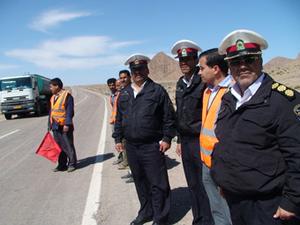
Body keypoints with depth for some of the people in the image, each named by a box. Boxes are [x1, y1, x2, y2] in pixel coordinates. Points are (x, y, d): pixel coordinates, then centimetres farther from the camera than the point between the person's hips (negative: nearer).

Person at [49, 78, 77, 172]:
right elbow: (51, 111, 19)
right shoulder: (53, 98, 16)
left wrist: (67, 124, -19)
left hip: (64, 126, -7)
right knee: (59, 146, 11)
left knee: (68, 145, 0)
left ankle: (72, 164, 11)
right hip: (55, 126, 7)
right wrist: (50, 125, 17)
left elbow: (70, 111, -14)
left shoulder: (67, 95, -8)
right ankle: (62, 165, 19)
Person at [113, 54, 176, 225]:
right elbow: (119, 119, 16)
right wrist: (118, 138, 12)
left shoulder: (157, 90, -4)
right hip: (131, 146, 6)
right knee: (140, 183, 18)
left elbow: (169, 116, -5)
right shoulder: (124, 94, 11)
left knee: (158, 184, 3)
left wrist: (167, 138, -10)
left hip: (152, 147, -5)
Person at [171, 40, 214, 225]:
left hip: (201, 141, -7)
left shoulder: (204, 81, -12)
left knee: (205, 186, 3)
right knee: (193, 185, 17)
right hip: (186, 141, 7)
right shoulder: (180, 83, 12)